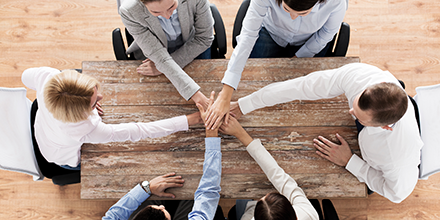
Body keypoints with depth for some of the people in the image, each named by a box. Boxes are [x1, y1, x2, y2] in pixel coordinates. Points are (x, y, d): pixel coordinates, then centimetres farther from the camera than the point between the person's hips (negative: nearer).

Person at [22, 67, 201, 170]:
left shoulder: (47, 76, -38)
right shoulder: (86, 131, -51)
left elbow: (27, 76, -11)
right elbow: (139, 131, -44)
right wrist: (189, 120, -40)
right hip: (66, 159, -4)